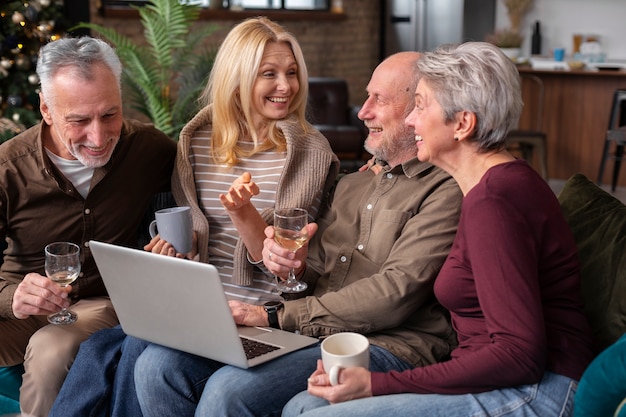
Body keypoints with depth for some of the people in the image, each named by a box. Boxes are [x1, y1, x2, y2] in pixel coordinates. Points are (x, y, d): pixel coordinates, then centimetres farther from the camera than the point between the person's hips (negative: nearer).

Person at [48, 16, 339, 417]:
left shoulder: (311, 151, -3)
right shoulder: (198, 140, 9)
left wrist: (243, 211, -23)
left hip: (257, 309, -4)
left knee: (143, 348, -26)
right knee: (97, 348, -21)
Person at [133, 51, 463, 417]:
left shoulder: (445, 190, -7)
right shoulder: (355, 184, 22)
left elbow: (395, 293, -16)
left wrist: (277, 315, -14)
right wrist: (293, 262, -4)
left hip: (385, 346, -8)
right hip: (307, 333, 8)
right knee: (159, 365, -10)